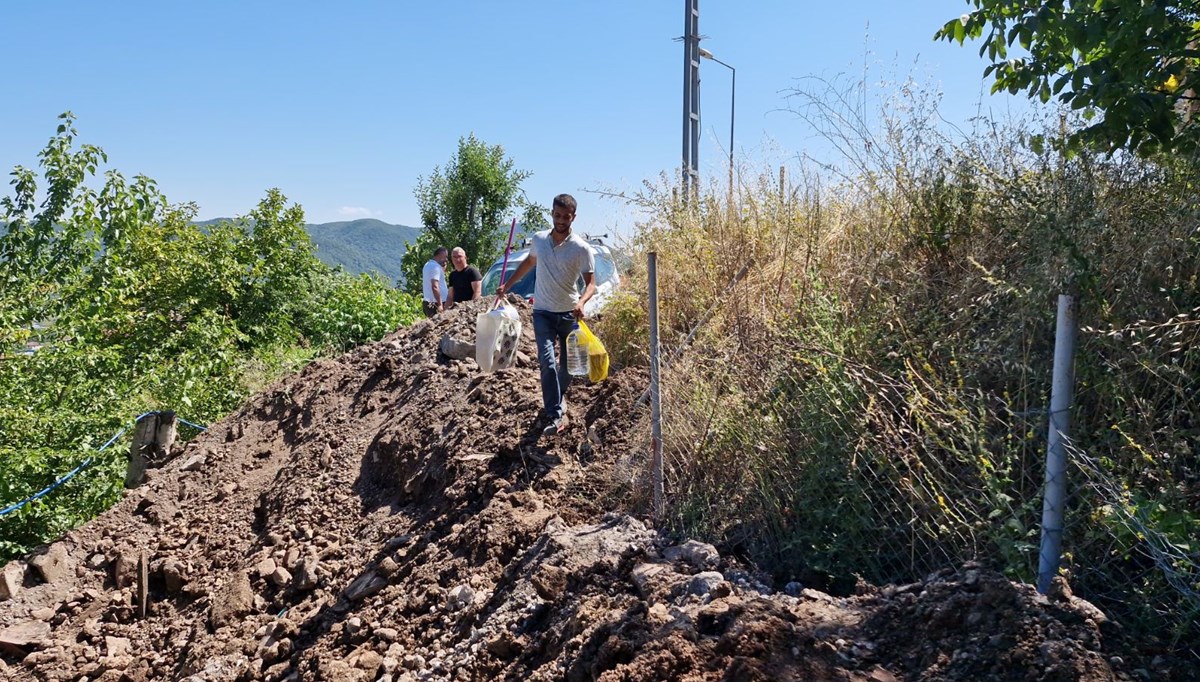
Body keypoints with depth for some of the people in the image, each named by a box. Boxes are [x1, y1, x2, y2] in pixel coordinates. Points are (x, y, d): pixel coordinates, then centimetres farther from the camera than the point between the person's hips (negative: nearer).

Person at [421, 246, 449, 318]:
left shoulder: (428, 265, 18)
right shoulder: (435, 266, -13)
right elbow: (435, 287, -22)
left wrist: (443, 269, 14)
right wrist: (440, 304, -24)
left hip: (428, 302, 10)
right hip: (435, 303, -10)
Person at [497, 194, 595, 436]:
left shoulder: (581, 248, -11)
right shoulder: (539, 239, 1)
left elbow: (590, 283, -13)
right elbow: (528, 262, 21)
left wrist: (581, 302, -33)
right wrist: (507, 285, 22)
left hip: (569, 314, -1)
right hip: (543, 313, 1)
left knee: (569, 364, 11)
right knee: (547, 361, -15)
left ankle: (556, 400, 38)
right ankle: (556, 415, -14)